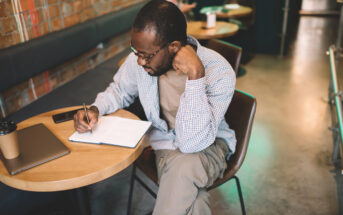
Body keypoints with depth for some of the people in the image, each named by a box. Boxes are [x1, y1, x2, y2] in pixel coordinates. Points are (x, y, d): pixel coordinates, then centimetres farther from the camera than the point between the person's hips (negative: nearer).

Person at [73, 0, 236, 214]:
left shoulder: (219, 73, -26)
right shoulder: (140, 59, -13)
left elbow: (192, 143, -33)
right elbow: (119, 90, 9)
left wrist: (196, 76, -40)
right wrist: (95, 109, -12)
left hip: (208, 144, -2)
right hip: (164, 143, 2)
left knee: (184, 167, -36)